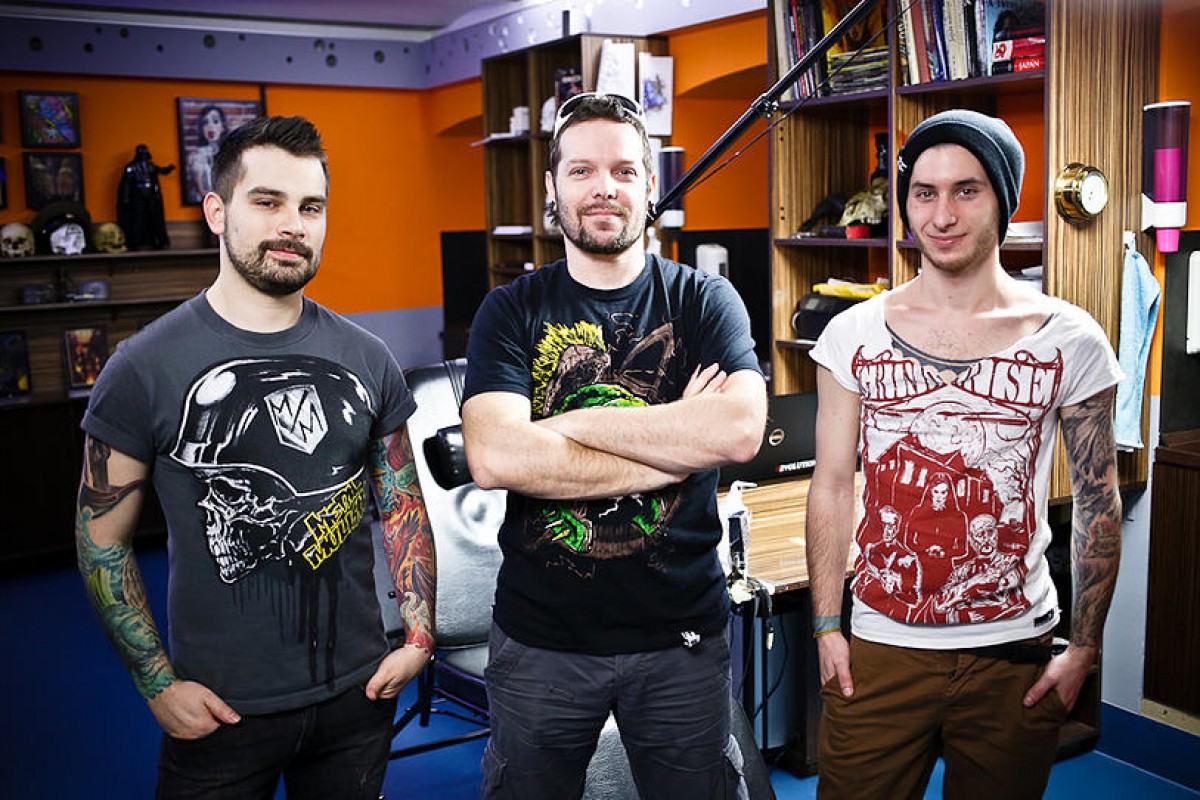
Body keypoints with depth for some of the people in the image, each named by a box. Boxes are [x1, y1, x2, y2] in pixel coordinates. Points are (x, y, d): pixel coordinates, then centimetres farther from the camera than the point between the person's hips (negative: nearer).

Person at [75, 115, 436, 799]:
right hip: (219, 706, -3)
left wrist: (420, 634, 1)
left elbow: (403, 504, 7)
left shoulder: (366, 359, 0)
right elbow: (103, 536, -4)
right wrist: (158, 683, -7)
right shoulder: (145, 368, -10)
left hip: (358, 691, 3)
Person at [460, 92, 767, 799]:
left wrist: (569, 423, -18)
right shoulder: (512, 311, -2)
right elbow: (495, 458, -19)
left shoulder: (705, 301, -1)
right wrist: (674, 448, -17)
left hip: (682, 633, 0)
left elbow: (740, 430, -20)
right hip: (540, 635, 0)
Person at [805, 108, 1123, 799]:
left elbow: (1098, 504, 2)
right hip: (879, 648, 1)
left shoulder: (1070, 340, -3)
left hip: (1015, 654, 0)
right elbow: (832, 488, 3)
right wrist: (827, 627, 0)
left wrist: (1084, 648, 0)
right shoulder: (853, 334, -1)